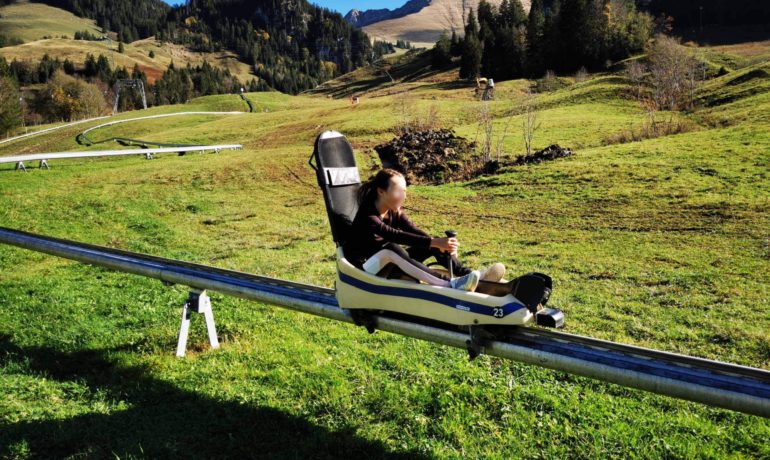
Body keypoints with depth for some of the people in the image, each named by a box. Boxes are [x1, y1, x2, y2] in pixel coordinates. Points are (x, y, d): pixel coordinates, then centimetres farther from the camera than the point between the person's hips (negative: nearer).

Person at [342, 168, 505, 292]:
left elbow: (414, 230, -14)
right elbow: (396, 236, -37)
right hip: (364, 267, -7)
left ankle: (468, 274, -20)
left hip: (390, 263, 7)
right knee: (391, 248, -37)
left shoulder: (395, 212, 0)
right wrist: (434, 242, -45)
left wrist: (439, 244, -33)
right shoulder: (367, 216, -24)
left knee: (432, 244, -6)